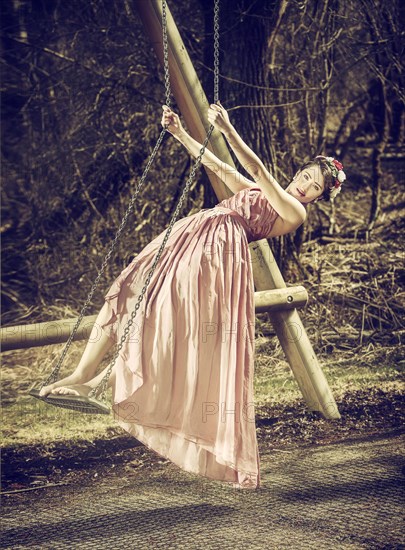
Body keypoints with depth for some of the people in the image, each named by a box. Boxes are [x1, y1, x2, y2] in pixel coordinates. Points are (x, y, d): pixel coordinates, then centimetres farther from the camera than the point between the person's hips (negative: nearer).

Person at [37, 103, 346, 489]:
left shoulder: (295, 214, 5)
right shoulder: (259, 191, 30)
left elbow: (257, 170, -5)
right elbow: (217, 166, 30)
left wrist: (228, 130, -11)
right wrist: (180, 133, 20)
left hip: (219, 252, -7)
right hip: (188, 234, 7)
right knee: (128, 293, -5)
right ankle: (83, 374, -8)